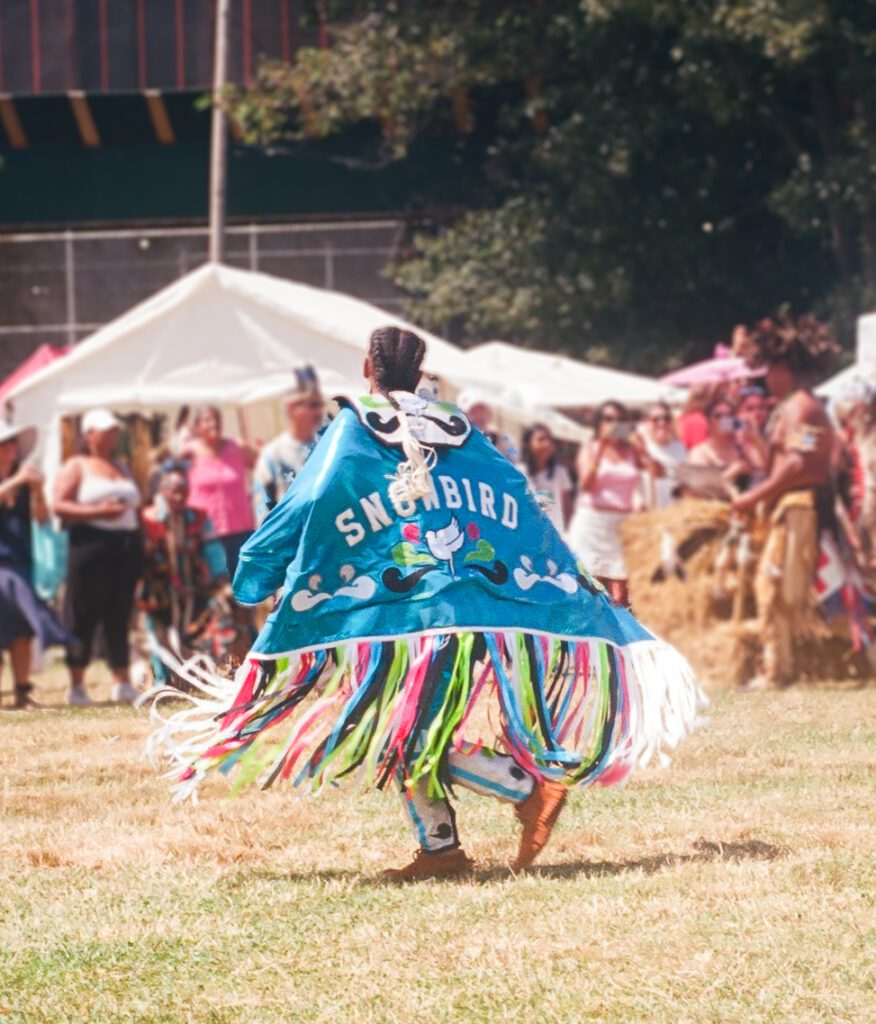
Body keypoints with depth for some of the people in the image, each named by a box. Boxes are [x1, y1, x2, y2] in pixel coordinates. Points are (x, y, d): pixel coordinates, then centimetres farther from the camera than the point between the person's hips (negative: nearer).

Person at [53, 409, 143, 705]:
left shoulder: (121, 468, 21)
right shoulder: (77, 466, 3)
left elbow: (134, 505, 25)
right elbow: (58, 505, -7)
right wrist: (97, 512, -18)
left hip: (127, 546, 6)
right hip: (91, 546, -6)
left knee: (119, 618, 6)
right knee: (83, 619, -4)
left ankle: (122, 683, 7)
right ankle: (77, 686, 0)